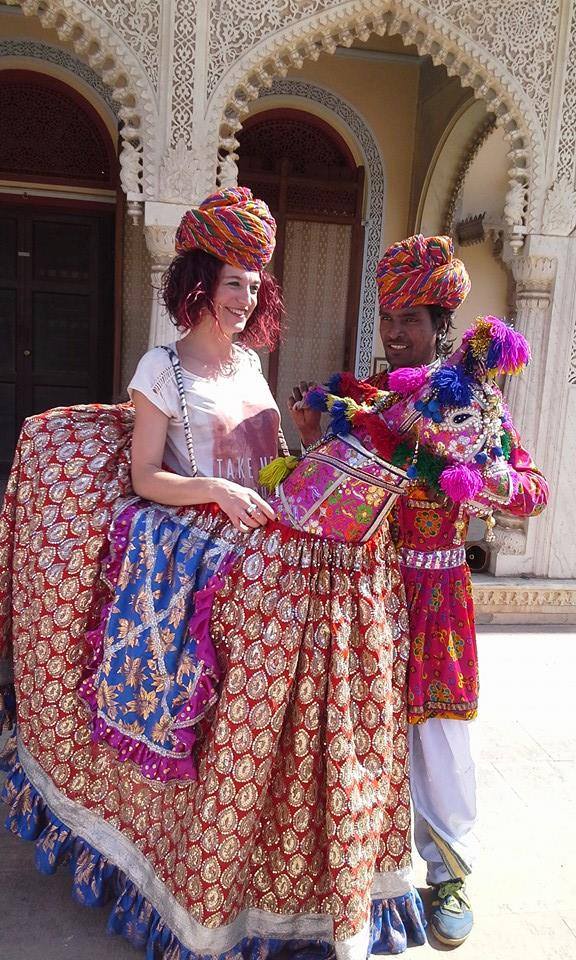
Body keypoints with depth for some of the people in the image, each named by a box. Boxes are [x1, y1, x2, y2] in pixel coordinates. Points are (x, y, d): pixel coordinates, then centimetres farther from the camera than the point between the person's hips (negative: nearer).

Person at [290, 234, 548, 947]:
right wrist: (314, 438, -7)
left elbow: (536, 489, -6)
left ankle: (449, 870, 29)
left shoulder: (473, 398, -3)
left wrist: (488, 482, -27)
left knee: (437, 730, 5)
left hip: (436, 588, -2)